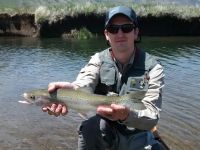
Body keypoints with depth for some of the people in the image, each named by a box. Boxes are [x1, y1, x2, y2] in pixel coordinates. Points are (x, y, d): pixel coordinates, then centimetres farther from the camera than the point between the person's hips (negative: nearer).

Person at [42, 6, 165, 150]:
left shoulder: (153, 68, -13)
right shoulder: (98, 60, -6)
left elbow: (152, 117, -22)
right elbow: (83, 85, -28)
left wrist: (127, 114, -44)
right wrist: (70, 90, -53)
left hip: (137, 138, 0)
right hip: (104, 132, 1)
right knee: (89, 126, -30)